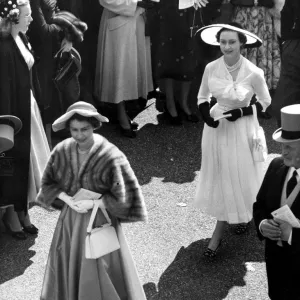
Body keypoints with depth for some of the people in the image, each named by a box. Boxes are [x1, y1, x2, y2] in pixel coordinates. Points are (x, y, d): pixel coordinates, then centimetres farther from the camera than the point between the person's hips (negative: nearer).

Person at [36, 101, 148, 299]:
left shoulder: (110, 156, -22)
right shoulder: (63, 151, -8)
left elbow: (124, 198, -16)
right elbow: (48, 183, 5)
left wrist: (92, 203, -17)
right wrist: (68, 200, -12)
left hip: (100, 221, -4)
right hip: (70, 219, 5)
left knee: (102, 274, 7)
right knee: (70, 270, 18)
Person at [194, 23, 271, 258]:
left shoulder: (253, 73, -19)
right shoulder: (211, 68, -10)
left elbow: (265, 101, -3)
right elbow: (203, 97, 6)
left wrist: (241, 112, -17)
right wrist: (207, 116, -12)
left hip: (241, 129, -3)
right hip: (216, 127, 3)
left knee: (237, 178, 4)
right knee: (219, 178, 12)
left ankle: (218, 234, 16)